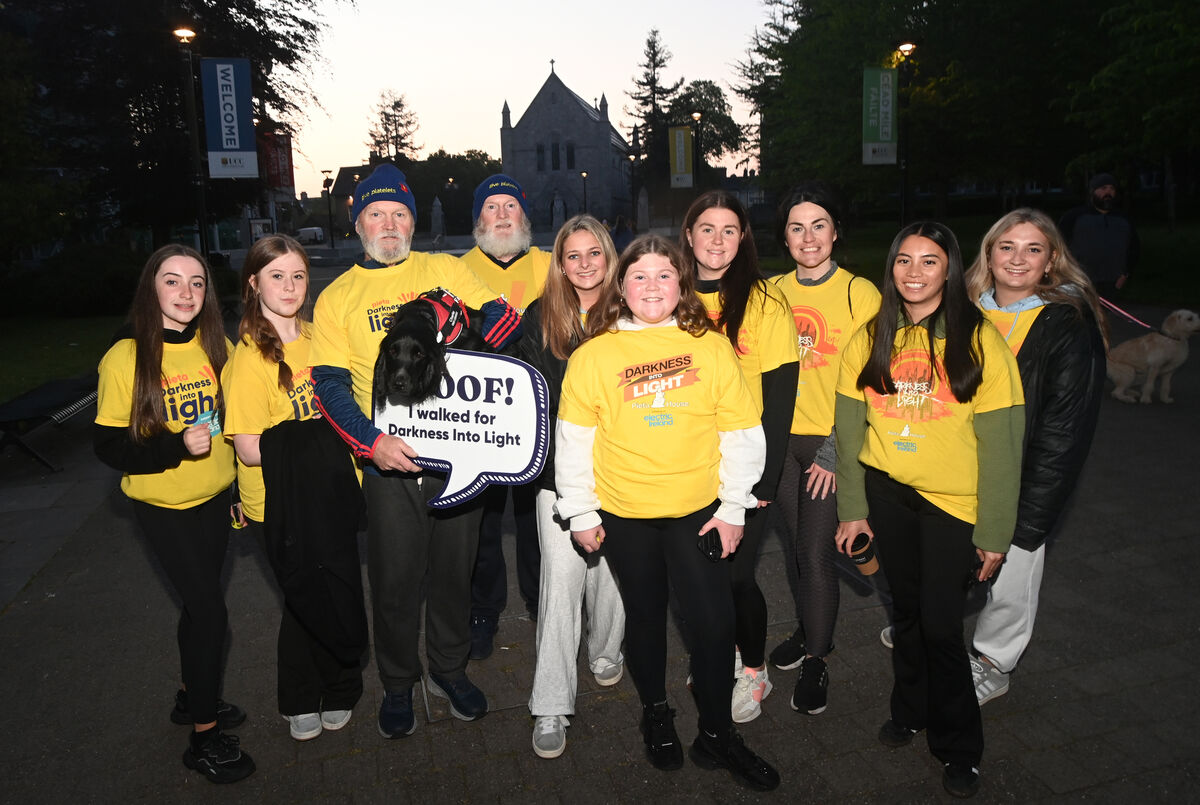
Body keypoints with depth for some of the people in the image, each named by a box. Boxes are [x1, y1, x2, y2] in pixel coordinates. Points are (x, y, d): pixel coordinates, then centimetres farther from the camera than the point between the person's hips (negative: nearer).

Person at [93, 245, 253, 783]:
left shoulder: (217, 346, -2)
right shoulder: (125, 358, -14)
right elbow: (109, 445, -11)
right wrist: (176, 446, -27)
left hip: (214, 498, 4)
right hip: (162, 505, -4)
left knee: (200, 602, 18)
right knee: (209, 608, -3)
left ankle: (192, 697, 41)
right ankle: (205, 735, 15)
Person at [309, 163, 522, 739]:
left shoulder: (444, 269, 6)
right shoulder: (337, 297, 4)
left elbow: (504, 317, -1)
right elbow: (330, 385, -3)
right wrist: (373, 440, -19)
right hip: (388, 460, -1)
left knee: (454, 569, 14)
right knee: (395, 582, 8)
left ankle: (449, 669, 36)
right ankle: (397, 685, 31)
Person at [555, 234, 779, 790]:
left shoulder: (713, 348, -2)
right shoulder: (593, 355, -4)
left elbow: (741, 433, 1)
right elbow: (573, 440, -1)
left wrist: (733, 508, -1)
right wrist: (580, 513, 0)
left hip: (699, 510, 0)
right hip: (624, 514, 0)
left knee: (715, 621, 3)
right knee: (645, 615, 16)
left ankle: (717, 734, 25)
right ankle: (656, 712, 40)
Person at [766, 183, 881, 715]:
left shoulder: (859, 293, -8)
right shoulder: (773, 291, 5)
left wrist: (835, 450, -13)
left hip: (832, 442, -4)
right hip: (783, 437, 4)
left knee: (816, 551, -2)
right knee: (794, 543, 15)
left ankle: (815, 661, 18)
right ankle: (808, 630, 38)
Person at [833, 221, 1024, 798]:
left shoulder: (980, 341, -9)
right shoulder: (871, 340, 1)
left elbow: (1000, 444, -8)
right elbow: (849, 430, 4)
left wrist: (994, 531, -8)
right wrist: (852, 507, 3)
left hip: (952, 500, -3)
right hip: (887, 491, 3)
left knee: (940, 625, 0)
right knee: (906, 610, 16)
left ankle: (958, 747, 24)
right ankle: (910, 711, 40)